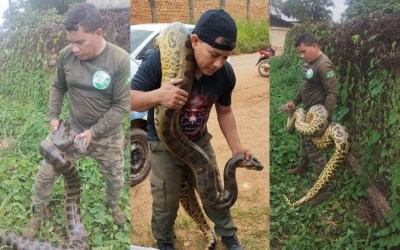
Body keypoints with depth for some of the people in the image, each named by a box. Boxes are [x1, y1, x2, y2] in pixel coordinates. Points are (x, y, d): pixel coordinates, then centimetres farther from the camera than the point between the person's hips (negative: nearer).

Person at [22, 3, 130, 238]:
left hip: (108, 136, -2)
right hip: (72, 129, 2)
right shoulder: (66, 55, -14)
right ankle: (39, 213, 34)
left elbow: (122, 106, -20)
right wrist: (54, 116, -5)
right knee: (46, 173, 6)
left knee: (116, 178, 18)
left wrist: (94, 132, -21)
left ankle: (113, 204, 53)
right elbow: (58, 87, 5)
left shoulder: (120, 60, -25)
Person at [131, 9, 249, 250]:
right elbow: (130, 99, -24)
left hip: (200, 141, 3)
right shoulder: (161, 60, -30)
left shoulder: (226, 74, -17)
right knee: (166, 203, 8)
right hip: (164, 145, -3)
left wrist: (236, 147, -7)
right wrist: (158, 95, -45)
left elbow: (224, 111, 1)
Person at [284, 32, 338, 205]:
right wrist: (295, 102, 17)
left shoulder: (324, 65, -25)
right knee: (305, 140, 27)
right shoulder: (308, 62, 7)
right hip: (307, 111, 10)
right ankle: (302, 166, 52)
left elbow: (332, 93, -27)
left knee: (314, 149, -6)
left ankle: (323, 190, 2)